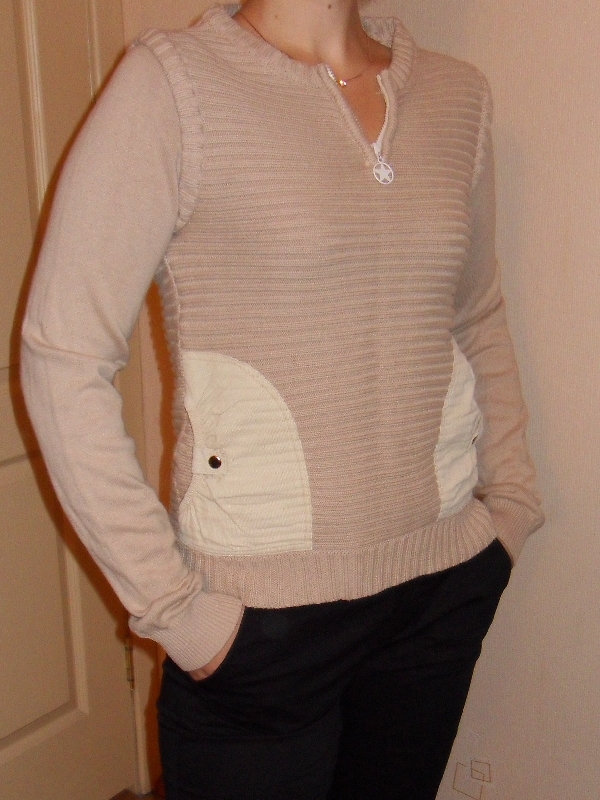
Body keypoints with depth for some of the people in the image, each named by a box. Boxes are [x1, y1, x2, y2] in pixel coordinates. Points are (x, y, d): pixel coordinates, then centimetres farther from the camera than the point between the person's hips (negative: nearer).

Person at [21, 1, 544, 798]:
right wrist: (168, 603, -13)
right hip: (263, 611, -4)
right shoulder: (172, 81, -11)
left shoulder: (457, 94, 5)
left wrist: (511, 502, 8)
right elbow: (63, 359, -14)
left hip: (447, 583, 5)